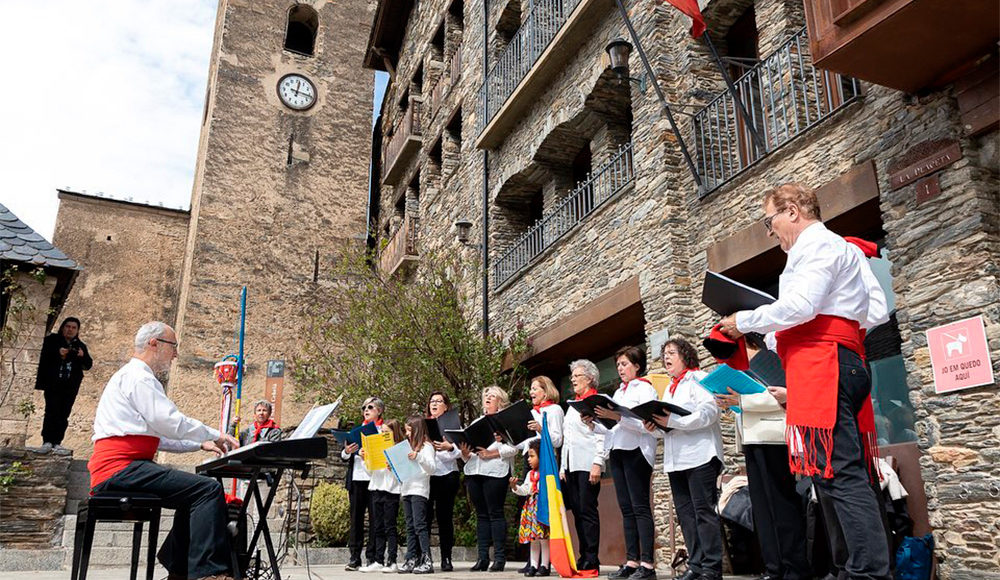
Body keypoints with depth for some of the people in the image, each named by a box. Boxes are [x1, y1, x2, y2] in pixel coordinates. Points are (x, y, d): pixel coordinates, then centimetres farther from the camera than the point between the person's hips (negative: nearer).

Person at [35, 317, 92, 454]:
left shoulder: (80, 346, 15)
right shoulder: (52, 340, 8)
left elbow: (88, 365, 8)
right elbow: (44, 357, -4)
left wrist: (83, 356, -12)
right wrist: (58, 353, -22)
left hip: (70, 386, 2)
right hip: (53, 384, -2)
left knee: (64, 414, -1)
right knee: (52, 412, -9)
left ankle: (57, 443, 1)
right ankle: (47, 442, -4)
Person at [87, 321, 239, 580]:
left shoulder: (135, 376, 26)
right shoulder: (139, 376, -8)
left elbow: (157, 436, 26)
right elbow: (172, 423, -16)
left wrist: (200, 444, 19)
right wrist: (216, 436, -4)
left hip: (114, 471, 11)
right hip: (121, 468, -11)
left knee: (198, 492, 18)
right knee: (210, 489, -21)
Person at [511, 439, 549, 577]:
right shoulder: (530, 474, 15)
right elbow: (524, 490, 11)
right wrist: (515, 487, -3)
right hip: (531, 507, 7)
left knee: (544, 537, -6)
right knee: (533, 538, 9)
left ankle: (544, 566, 3)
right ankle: (533, 565, 15)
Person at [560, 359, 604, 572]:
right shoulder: (573, 406, 22)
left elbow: (601, 434, -11)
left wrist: (597, 463, -18)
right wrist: (563, 466, 17)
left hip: (587, 464, -8)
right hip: (570, 465, 8)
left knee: (588, 511, -7)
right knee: (577, 512, 6)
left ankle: (591, 560, -3)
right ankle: (583, 557, 11)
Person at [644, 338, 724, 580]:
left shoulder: (699, 379, -1)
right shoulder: (669, 389, 23)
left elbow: (709, 412, -17)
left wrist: (672, 421, -22)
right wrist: (654, 428, 4)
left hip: (699, 456, -8)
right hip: (676, 460, 8)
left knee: (704, 511, -7)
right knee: (685, 513, 6)